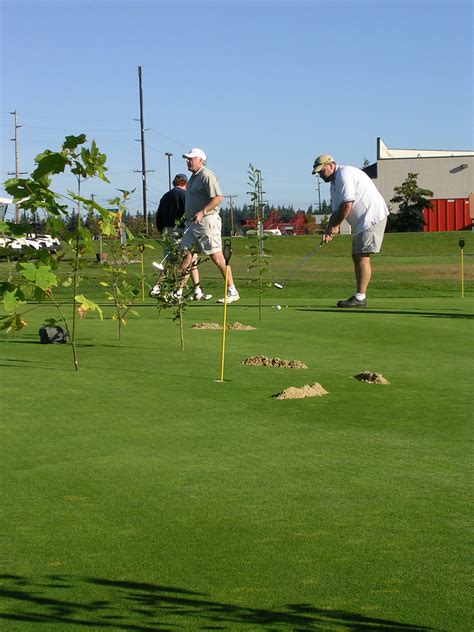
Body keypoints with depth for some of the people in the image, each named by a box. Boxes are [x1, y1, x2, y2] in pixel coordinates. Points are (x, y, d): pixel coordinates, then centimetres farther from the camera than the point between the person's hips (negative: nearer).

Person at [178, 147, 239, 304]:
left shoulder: (207, 176, -11)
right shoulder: (193, 177, 19)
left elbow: (218, 197, -20)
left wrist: (202, 212, -23)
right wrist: (188, 215, 19)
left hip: (207, 221, -10)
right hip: (193, 223, 10)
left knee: (216, 256, -9)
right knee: (185, 253, 5)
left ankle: (232, 292, -5)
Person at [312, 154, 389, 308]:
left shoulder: (344, 174, -14)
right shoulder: (334, 183, 18)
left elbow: (347, 205, -20)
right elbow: (336, 211, 17)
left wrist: (335, 226, -9)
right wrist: (328, 231, 1)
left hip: (372, 216, -11)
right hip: (361, 222, 11)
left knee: (362, 256, -13)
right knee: (357, 256, 9)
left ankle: (360, 297, -15)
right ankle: (360, 296, 10)